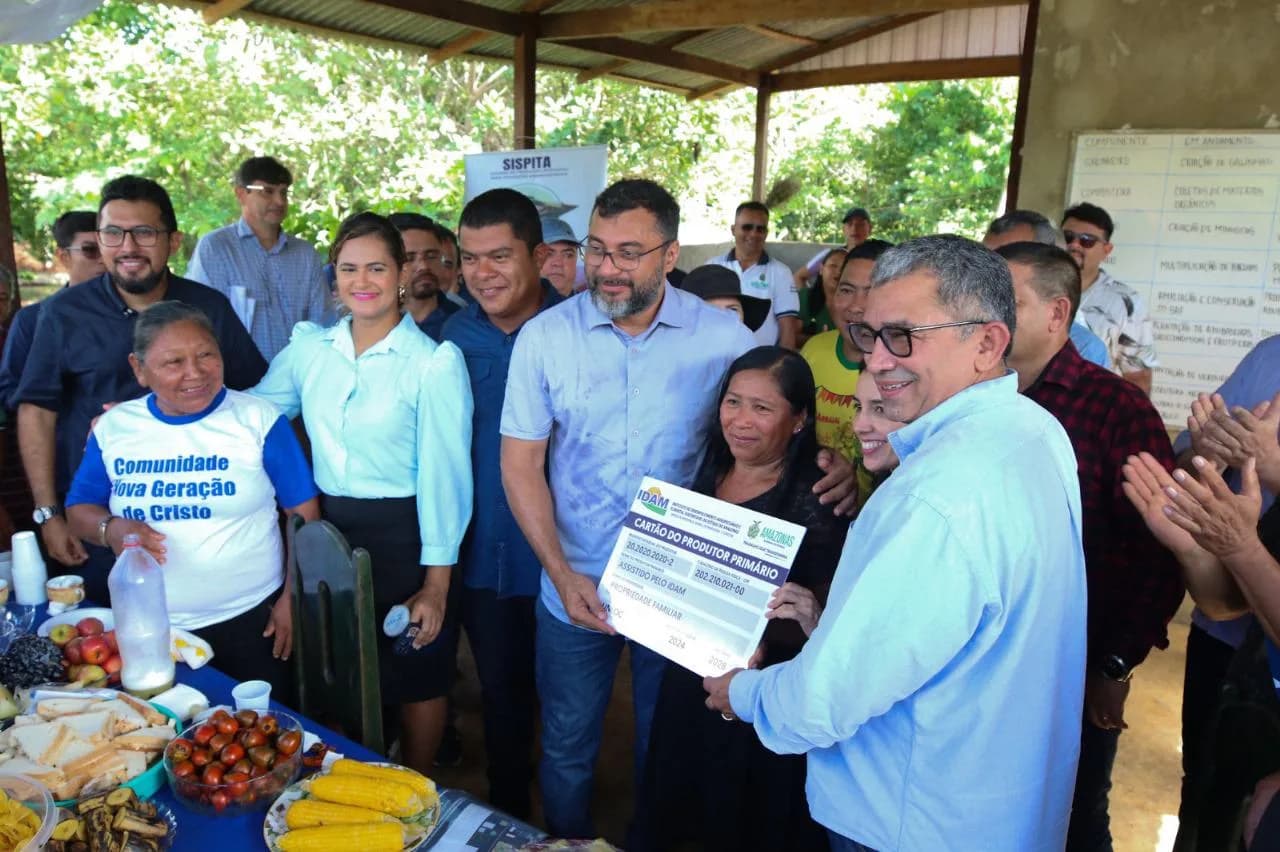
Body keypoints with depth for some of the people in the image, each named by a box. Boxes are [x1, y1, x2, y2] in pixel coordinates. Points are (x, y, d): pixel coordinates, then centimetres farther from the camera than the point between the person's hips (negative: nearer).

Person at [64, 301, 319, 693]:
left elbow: (304, 514, -5)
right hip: (148, 627, 3)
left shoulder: (260, 419, -9)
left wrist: (294, 599, -8)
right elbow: (78, 510, 10)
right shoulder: (113, 427, 1)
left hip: (253, 619, -2)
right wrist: (110, 528, -12)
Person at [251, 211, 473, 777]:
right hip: (327, 528, 5)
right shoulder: (308, 347, 1)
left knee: (415, 681, 14)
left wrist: (436, 584, -13)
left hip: (403, 535, -4)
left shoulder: (434, 361, -14)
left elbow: (443, 474, -14)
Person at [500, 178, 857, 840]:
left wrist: (831, 466, -20)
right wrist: (562, 574, -14)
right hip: (574, 589, 1)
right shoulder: (545, 337, -8)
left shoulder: (722, 337, -9)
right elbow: (521, 465, -5)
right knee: (566, 748, 19)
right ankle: (568, 841, 46)